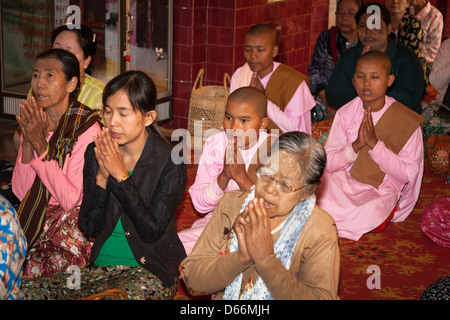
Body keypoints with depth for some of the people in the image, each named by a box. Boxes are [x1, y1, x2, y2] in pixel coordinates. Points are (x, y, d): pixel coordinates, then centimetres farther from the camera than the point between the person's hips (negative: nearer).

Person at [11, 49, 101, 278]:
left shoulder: (87, 129, -13)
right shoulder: (33, 122, 6)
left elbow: (71, 200, -18)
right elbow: (20, 192, 1)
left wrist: (41, 146, -20)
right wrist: (27, 143, -13)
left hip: (71, 225, -5)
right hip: (33, 221, 5)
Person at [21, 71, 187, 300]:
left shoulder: (169, 161, -10)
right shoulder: (95, 154, 3)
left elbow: (152, 231, -16)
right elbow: (89, 228, 1)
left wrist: (120, 175, -18)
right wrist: (102, 176, -13)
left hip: (150, 271, -4)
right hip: (100, 266, 4)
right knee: (25, 291, -18)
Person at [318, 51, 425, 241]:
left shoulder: (407, 121, -7)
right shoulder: (346, 113, 2)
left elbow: (407, 175, -10)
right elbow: (327, 163, -1)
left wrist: (375, 143, -20)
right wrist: (356, 145, -20)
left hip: (380, 192, -1)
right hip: (341, 181, 2)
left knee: (371, 218, -32)